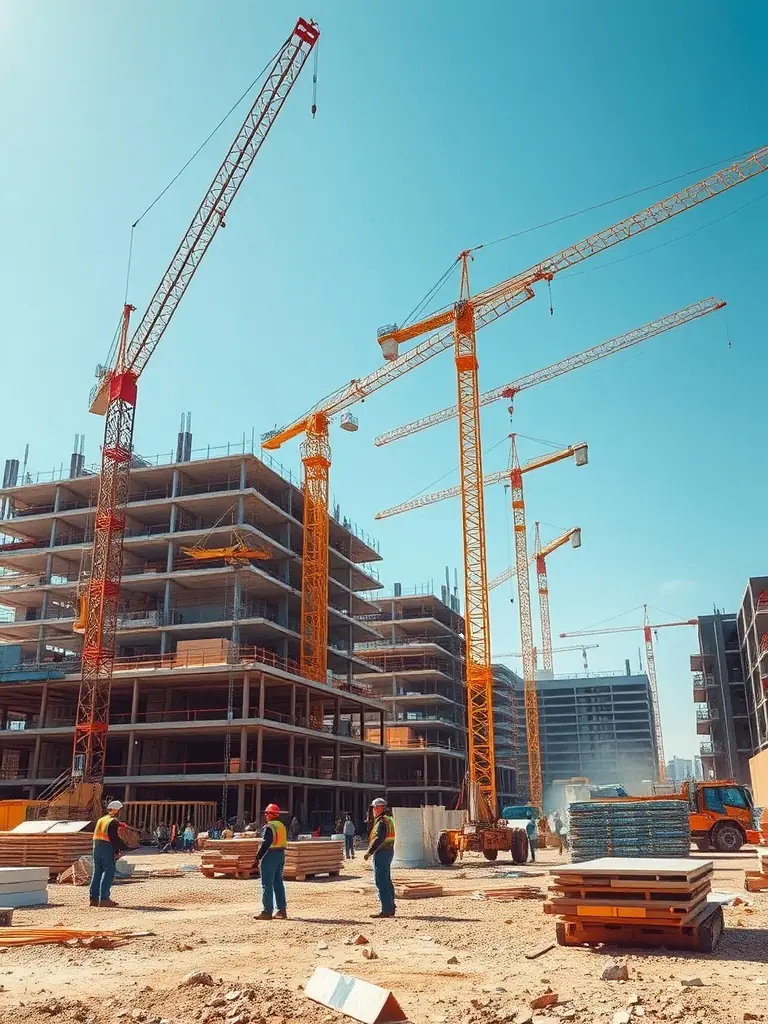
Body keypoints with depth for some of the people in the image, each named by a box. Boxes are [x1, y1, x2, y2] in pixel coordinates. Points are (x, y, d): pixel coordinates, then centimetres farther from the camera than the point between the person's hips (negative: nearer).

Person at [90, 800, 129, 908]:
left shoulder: (101, 819, 17)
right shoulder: (113, 822, -10)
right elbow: (115, 838, -17)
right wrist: (123, 847, -4)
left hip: (96, 847, 9)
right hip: (107, 849, -9)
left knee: (97, 873, 12)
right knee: (109, 873, -4)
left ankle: (94, 898, 13)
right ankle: (104, 899, -7)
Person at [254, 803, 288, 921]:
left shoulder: (268, 827, -14)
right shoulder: (282, 826, 13)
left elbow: (265, 844, -20)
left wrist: (258, 857, -15)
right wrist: (281, 857, 20)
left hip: (270, 855, -9)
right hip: (281, 855, 9)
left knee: (267, 884, -4)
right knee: (278, 883, 14)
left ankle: (267, 912, -4)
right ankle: (282, 910, 15)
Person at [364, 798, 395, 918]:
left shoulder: (382, 821, -17)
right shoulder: (388, 819, 15)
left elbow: (379, 839, -25)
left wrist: (369, 852, -23)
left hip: (381, 853, -11)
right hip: (388, 851, 11)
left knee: (381, 882, -7)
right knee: (387, 882, 15)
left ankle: (386, 910, -6)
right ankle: (390, 909, 21)